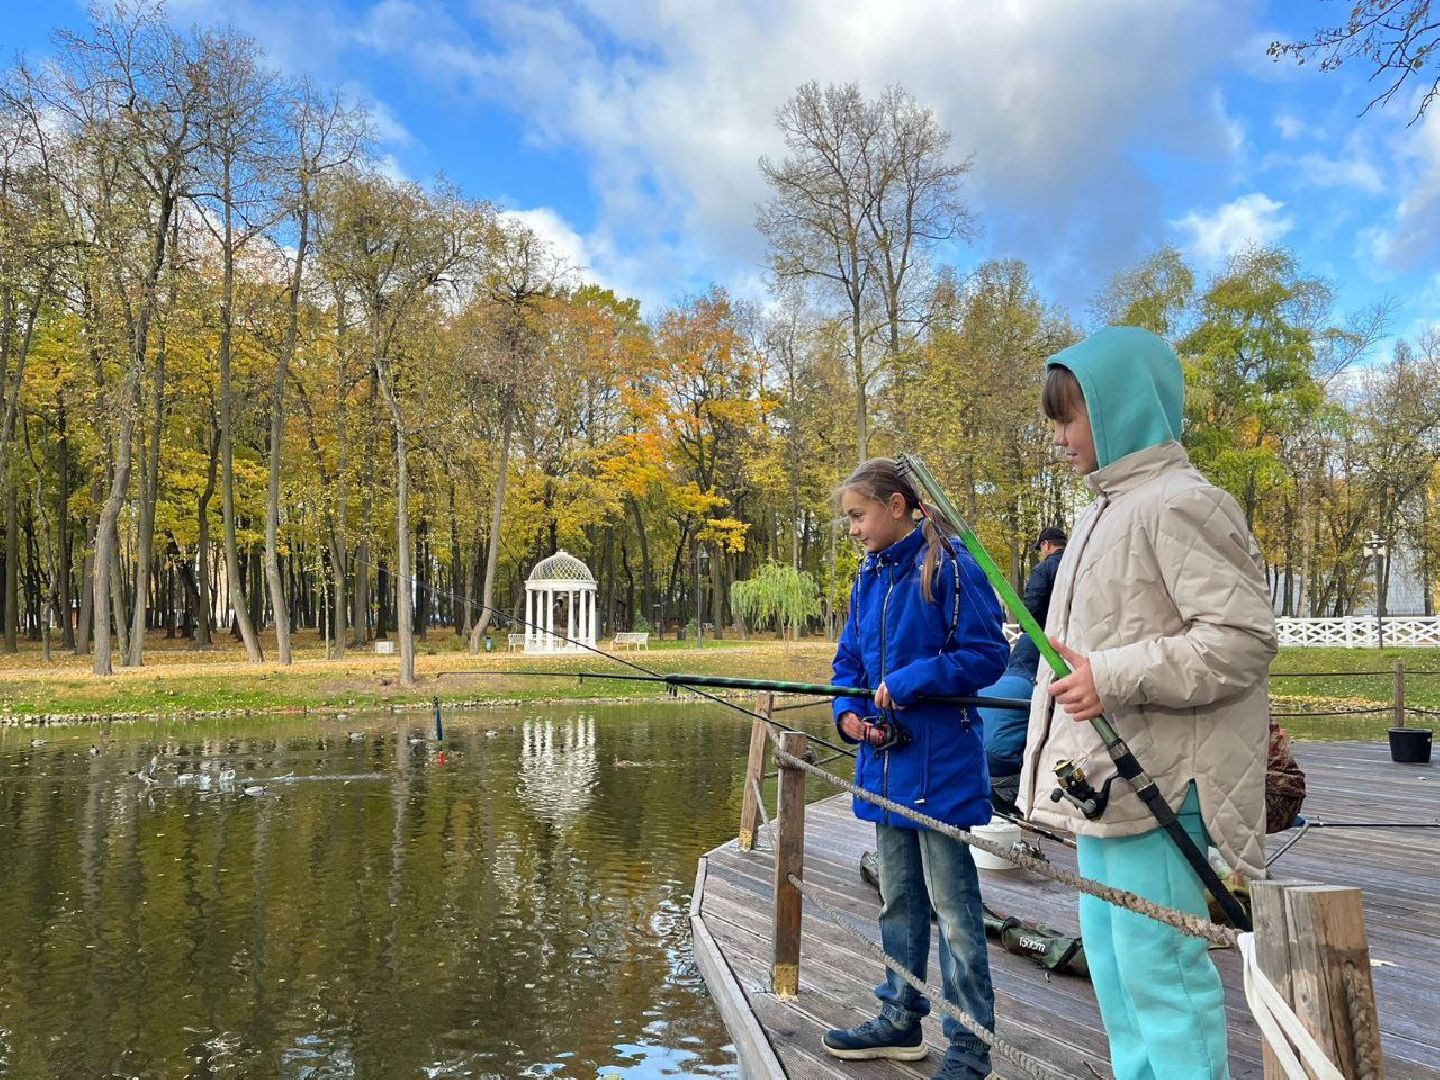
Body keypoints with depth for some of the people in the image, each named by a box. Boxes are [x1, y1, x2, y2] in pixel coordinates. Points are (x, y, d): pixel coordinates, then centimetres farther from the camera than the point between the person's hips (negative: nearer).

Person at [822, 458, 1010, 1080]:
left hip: (941, 764, -8)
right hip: (885, 758, 8)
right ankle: (900, 1020, 32)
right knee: (897, 900, 18)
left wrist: (907, 684, -20)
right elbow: (849, 660, 16)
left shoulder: (950, 567, -13)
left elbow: (987, 654, -15)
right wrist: (848, 712, -3)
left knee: (953, 905, 1)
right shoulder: (869, 577, 10)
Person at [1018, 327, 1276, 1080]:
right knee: (1112, 970, 18)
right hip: (1100, 782, 10)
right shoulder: (1108, 508, 15)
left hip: (1155, 785, -10)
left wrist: (1113, 678, -23)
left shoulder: (1178, 504, -14)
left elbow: (1244, 635, -20)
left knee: (1159, 971, -3)